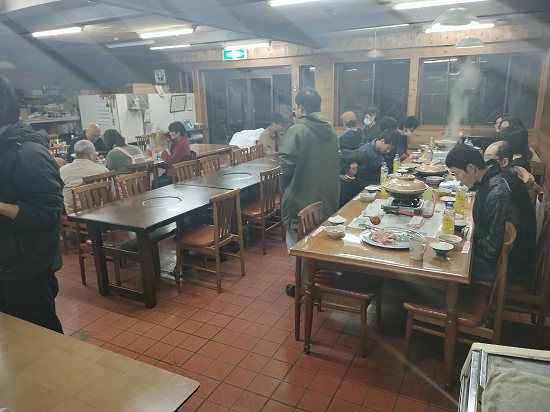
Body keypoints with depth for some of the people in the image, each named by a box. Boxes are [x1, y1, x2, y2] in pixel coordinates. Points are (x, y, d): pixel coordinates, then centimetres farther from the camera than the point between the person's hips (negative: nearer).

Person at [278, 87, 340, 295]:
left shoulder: (297, 129, -16)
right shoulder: (330, 130, 7)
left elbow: (286, 163, -24)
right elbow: (337, 161, 11)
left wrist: (287, 181, -5)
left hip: (302, 197, -7)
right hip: (326, 196, 7)